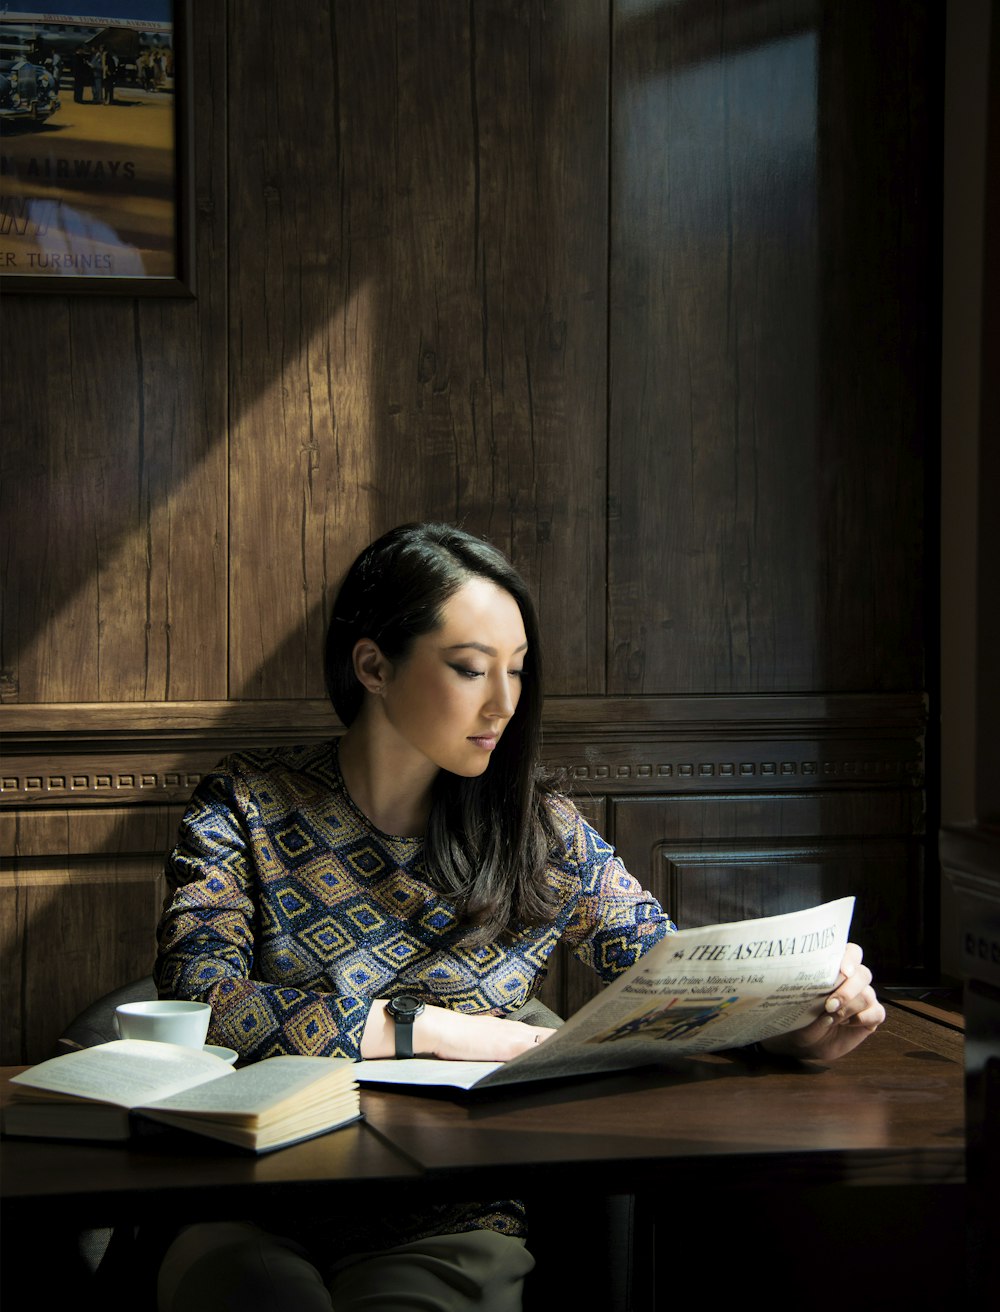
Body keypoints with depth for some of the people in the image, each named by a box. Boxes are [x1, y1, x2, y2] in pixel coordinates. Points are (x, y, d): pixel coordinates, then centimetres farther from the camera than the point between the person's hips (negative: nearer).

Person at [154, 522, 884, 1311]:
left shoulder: (544, 837, 8)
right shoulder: (248, 808, 2)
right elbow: (199, 1003, -11)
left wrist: (795, 1025, -14)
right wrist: (424, 1029, -15)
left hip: (450, 1224, 1)